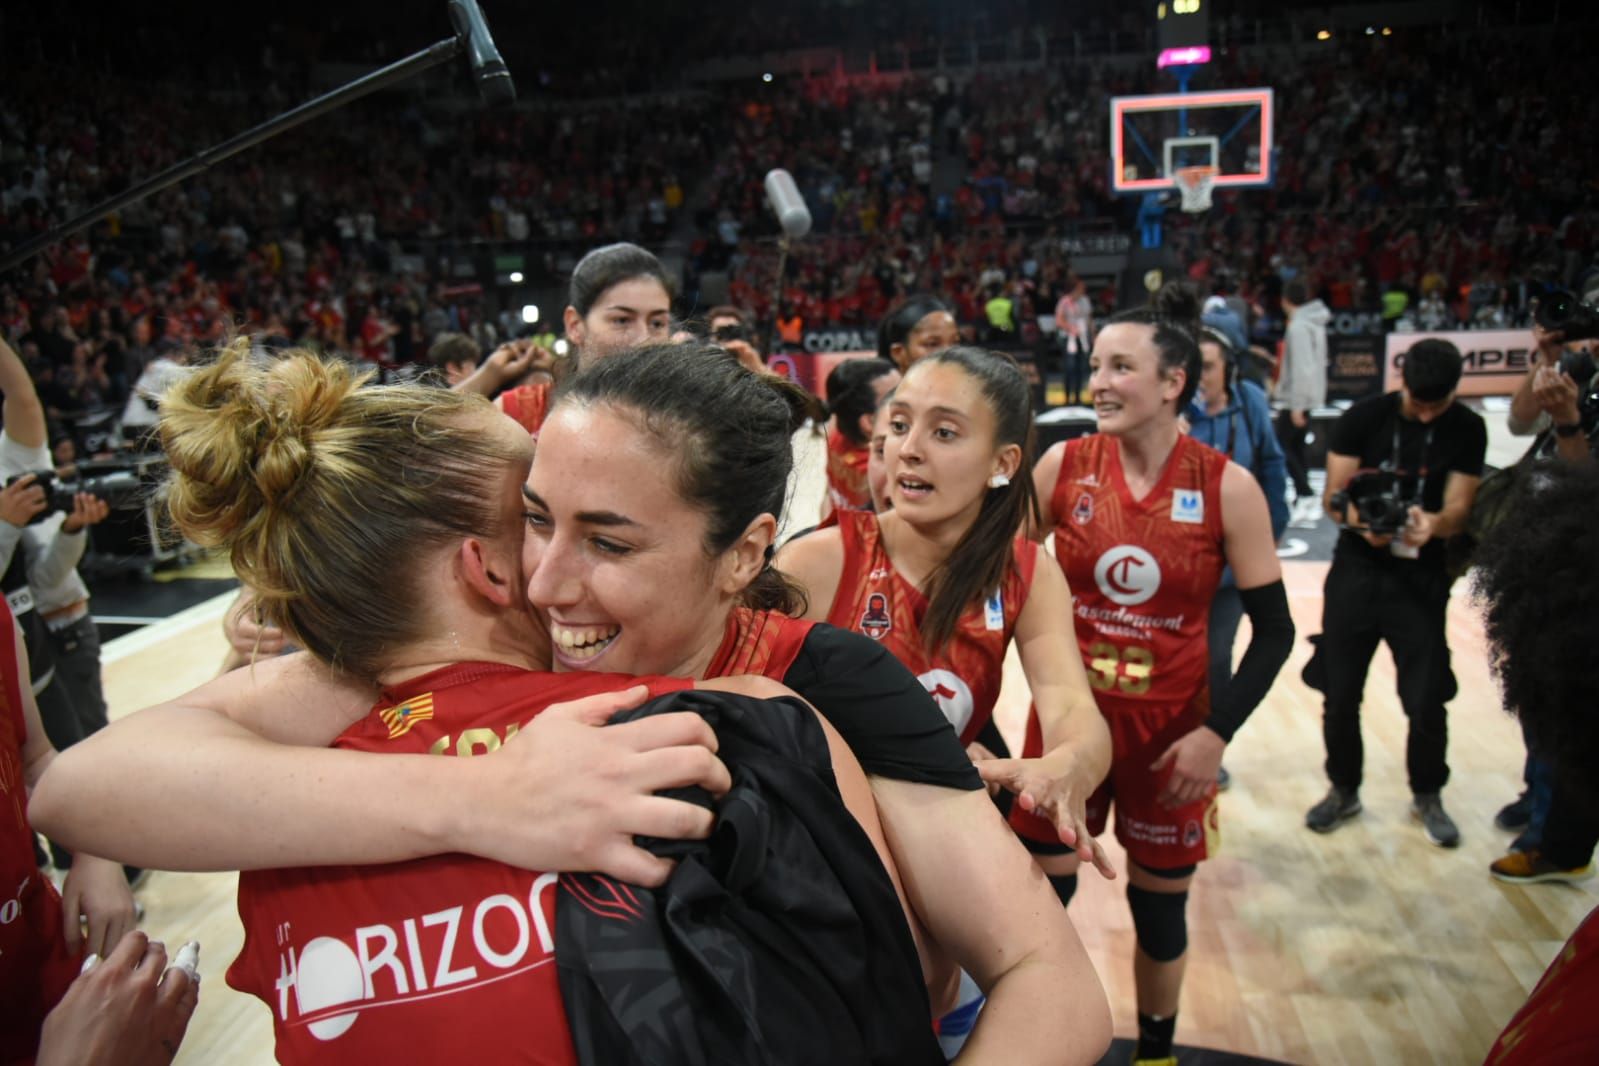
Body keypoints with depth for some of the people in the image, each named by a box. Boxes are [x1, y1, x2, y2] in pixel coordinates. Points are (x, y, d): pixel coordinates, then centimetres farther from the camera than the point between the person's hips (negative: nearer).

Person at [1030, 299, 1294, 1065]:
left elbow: (1273, 630, -4)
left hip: (1171, 726, -1)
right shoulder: (1062, 466, -6)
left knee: (1159, 902, 14)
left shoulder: (1227, 487, -9)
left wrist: (1217, 734, -11)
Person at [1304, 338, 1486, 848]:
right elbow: (1334, 496, -7)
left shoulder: (1467, 430, -1)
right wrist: (1362, 522, -29)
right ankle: (1344, 790, 27)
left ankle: (1428, 797, 26)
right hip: (1356, 571, 0)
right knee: (1339, 692, 5)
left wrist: (1432, 523, -30)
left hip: (1422, 578, 0)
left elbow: (1458, 509, -7)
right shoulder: (1362, 418, -4)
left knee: (1427, 698, 0)